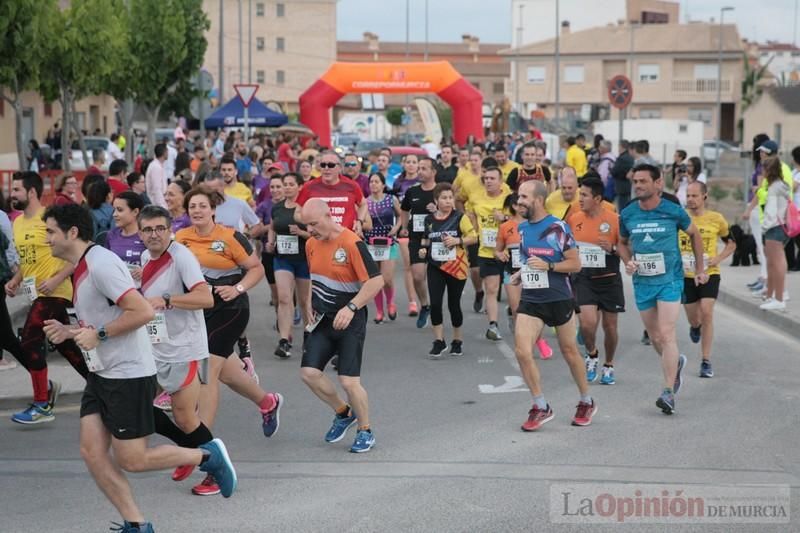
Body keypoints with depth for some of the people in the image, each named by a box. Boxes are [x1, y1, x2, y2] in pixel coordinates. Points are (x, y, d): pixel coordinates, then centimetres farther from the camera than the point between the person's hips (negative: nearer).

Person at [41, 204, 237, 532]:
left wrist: (99, 334, -20)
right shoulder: (83, 268, 12)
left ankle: (208, 456, 14)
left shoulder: (100, 264, -19)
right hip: (102, 374, 10)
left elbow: (143, 311, -25)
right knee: (92, 452, 2)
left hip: (128, 375, -9)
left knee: (131, 460, -2)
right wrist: (68, 331, 7)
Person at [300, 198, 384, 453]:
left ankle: (365, 431, 12)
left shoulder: (352, 243, -18)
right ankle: (343, 413, 21)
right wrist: (311, 308, 12)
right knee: (309, 372, -3)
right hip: (323, 320, 7)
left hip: (350, 322, -7)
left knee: (349, 381, -10)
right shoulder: (311, 244, 6)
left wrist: (350, 308, -27)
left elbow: (376, 280, -21)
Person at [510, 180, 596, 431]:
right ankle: (541, 407, 2)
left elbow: (575, 263, -11)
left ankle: (587, 403, 32)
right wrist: (521, 274, 4)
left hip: (559, 299, -5)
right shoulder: (522, 228, 6)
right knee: (522, 351, -11)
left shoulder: (558, 228, -12)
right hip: (530, 300, 5)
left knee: (569, 351, 11)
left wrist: (548, 266, -24)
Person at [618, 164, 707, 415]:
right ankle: (675, 362, 43)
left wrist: (700, 269, 11)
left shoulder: (673, 211, -8)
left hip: (670, 280, -4)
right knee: (654, 338, 12)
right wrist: (627, 262, -3)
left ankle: (669, 392, -12)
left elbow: (694, 235, 9)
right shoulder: (627, 214, 0)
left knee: (666, 334, -14)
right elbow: (622, 243, 17)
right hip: (642, 281, 4)